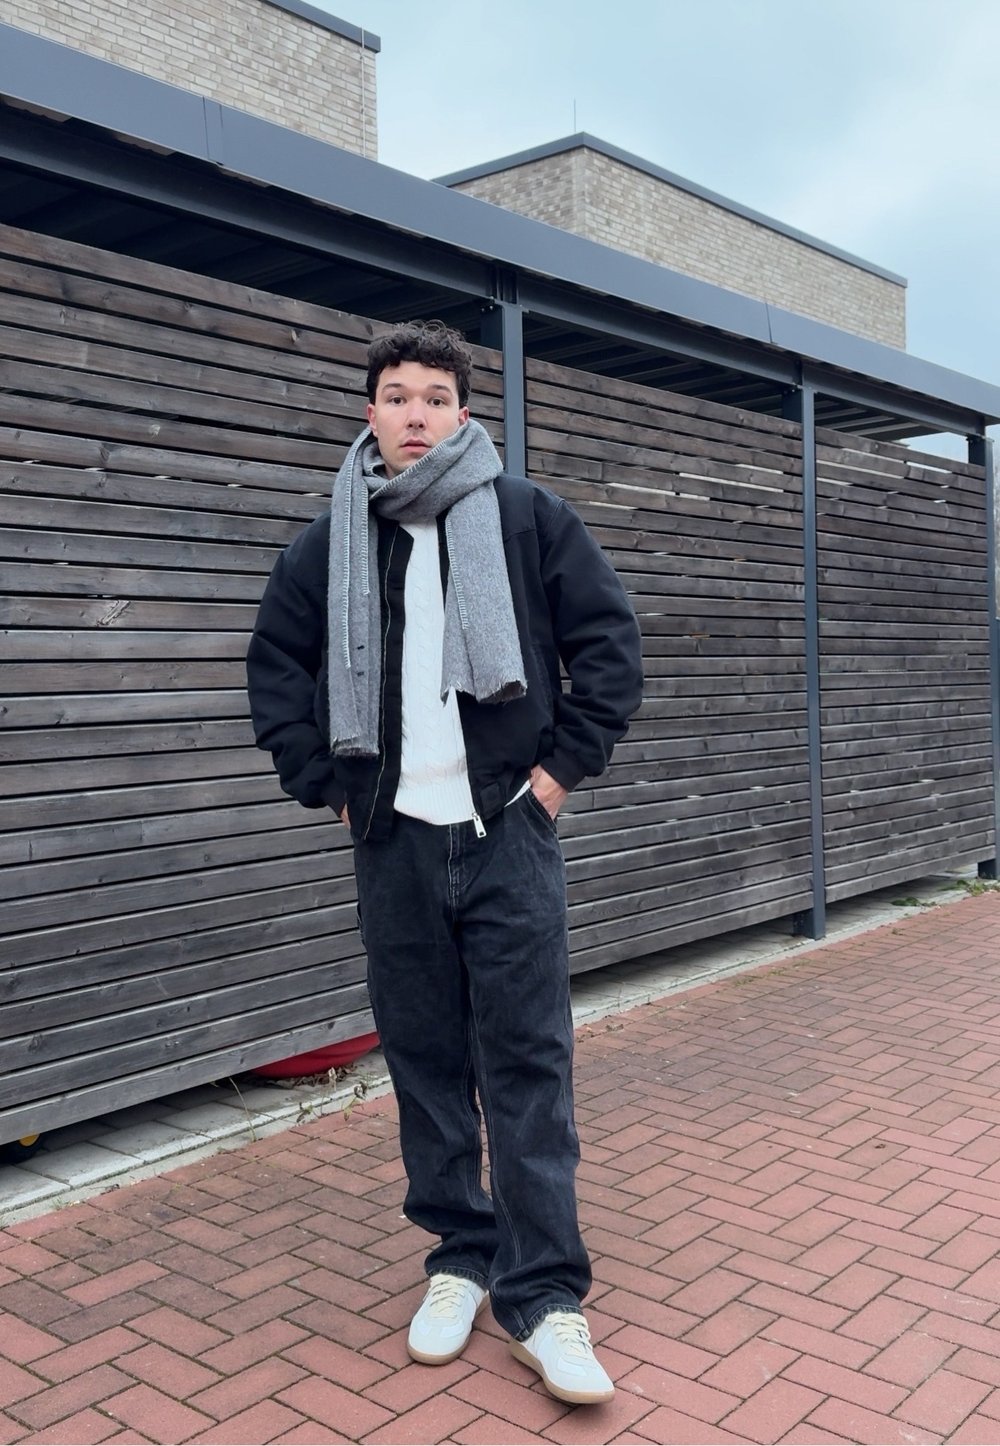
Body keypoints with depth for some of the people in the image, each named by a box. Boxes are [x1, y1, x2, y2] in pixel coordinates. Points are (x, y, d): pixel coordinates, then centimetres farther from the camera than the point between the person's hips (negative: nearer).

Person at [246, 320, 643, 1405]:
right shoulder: (331, 541, 8)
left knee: (527, 1060, -2)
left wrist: (566, 759, -3)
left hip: (508, 830, -2)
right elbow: (276, 664, 14)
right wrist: (322, 780, 6)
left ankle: (543, 1296, 7)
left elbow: (610, 640, 2)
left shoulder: (526, 516, 1)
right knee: (424, 1058, 10)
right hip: (394, 838, 3)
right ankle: (461, 1257, 25)